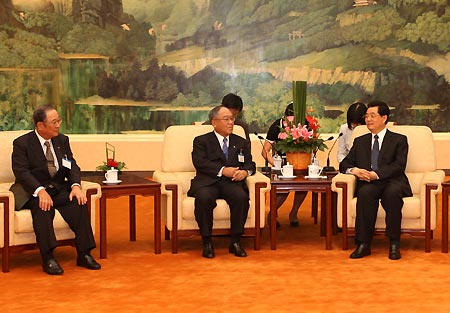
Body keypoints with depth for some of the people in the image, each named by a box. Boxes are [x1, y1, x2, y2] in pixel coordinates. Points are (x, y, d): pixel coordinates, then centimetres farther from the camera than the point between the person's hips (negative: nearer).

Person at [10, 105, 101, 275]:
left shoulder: (62, 140, 12)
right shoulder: (22, 143, -4)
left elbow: (72, 166, 7)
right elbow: (22, 172, -14)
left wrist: (75, 186, -15)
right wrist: (40, 191, -31)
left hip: (59, 189, 4)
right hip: (32, 192, -4)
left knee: (79, 203, -24)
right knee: (43, 207, -36)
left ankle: (84, 254, -21)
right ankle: (48, 258, -35)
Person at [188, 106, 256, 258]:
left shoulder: (241, 143, 26)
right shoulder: (201, 141, 14)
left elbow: (250, 164, 16)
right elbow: (200, 163, -4)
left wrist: (245, 171, -9)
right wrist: (222, 170, -17)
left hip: (232, 182, 2)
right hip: (208, 182, -2)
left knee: (241, 197, -32)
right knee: (204, 198, -36)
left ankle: (235, 241, -19)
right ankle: (207, 242, -21)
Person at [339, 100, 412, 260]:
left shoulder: (399, 140, 12)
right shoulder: (360, 141, 24)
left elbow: (399, 166, -3)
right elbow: (345, 163, 18)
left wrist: (376, 174, -19)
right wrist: (354, 170, -8)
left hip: (392, 182, -2)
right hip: (368, 184, 2)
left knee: (393, 192, -37)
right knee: (365, 193, -34)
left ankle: (394, 243, -29)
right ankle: (363, 243, -32)